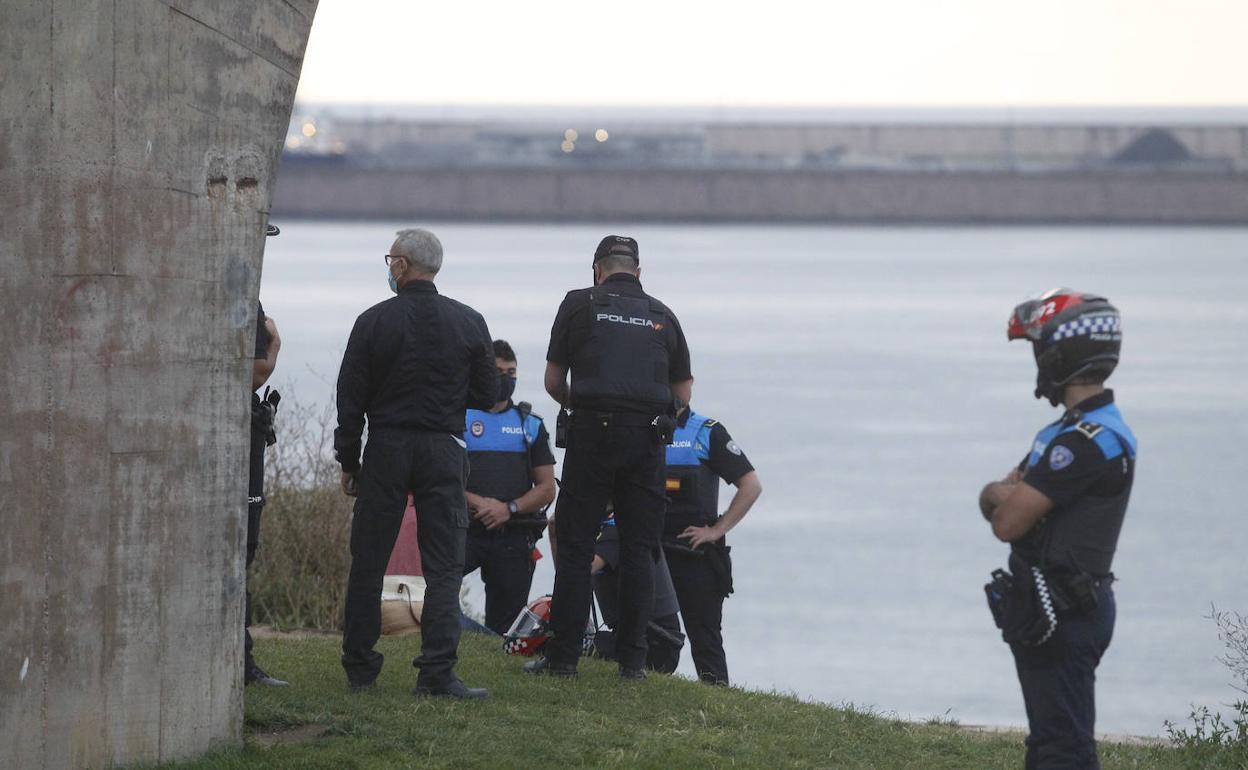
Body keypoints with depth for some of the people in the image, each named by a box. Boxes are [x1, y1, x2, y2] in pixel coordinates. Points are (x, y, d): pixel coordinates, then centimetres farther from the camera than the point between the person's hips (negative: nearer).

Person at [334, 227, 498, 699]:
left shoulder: (374, 322, -4)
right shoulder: (469, 323, 1)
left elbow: (350, 397, -1)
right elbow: (487, 395, 5)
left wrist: (348, 461, 8)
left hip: (386, 449, 0)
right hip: (444, 452, 1)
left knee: (368, 563, 9)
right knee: (444, 566, -1)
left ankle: (359, 668, 12)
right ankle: (437, 672, -11)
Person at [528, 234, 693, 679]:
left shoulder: (579, 304, 7)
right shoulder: (662, 316, 14)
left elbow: (553, 381, 8)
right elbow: (683, 391, 17)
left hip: (592, 432, -2)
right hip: (649, 437, 2)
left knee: (575, 548, 2)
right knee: (638, 551, 6)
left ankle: (563, 656, 0)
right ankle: (633, 660, 4)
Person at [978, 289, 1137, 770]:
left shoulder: (1091, 440, -20)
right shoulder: (1071, 429, 15)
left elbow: (1007, 522, -21)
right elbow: (992, 500, 15)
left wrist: (1004, 496, 1)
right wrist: (1009, 494, -7)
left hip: (1063, 616, -11)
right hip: (1049, 610, 11)